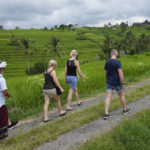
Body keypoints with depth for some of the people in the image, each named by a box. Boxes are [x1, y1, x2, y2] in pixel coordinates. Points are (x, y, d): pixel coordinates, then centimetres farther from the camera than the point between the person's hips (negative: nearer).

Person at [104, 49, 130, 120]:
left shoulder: (107, 62, 1)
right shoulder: (117, 62, -16)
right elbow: (120, 74, -20)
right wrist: (123, 83, -14)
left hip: (109, 82, 4)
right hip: (117, 83, -4)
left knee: (108, 97, 1)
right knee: (121, 95, 16)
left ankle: (106, 113, -4)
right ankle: (124, 109, 34)